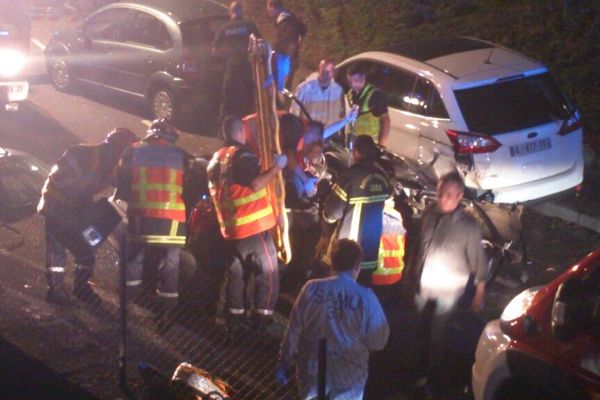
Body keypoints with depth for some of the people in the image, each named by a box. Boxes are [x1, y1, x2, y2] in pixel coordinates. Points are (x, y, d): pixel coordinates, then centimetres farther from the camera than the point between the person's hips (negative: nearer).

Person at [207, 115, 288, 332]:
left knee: (236, 274, 14)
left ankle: (235, 319, 14)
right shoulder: (243, 155, -12)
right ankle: (262, 320, -6)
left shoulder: (215, 159, 15)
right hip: (254, 225, -8)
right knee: (268, 274, -2)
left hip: (230, 228, 8)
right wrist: (276, 167, -14)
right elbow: (255, 184, -21)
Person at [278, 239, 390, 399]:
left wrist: (285, 361, 7)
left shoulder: (312, 289, -11)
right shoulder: (366, 298, -16)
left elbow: (293, 331, -5)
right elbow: (378, 342, -9)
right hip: (348, 373, -1)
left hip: (312, 368, 2)